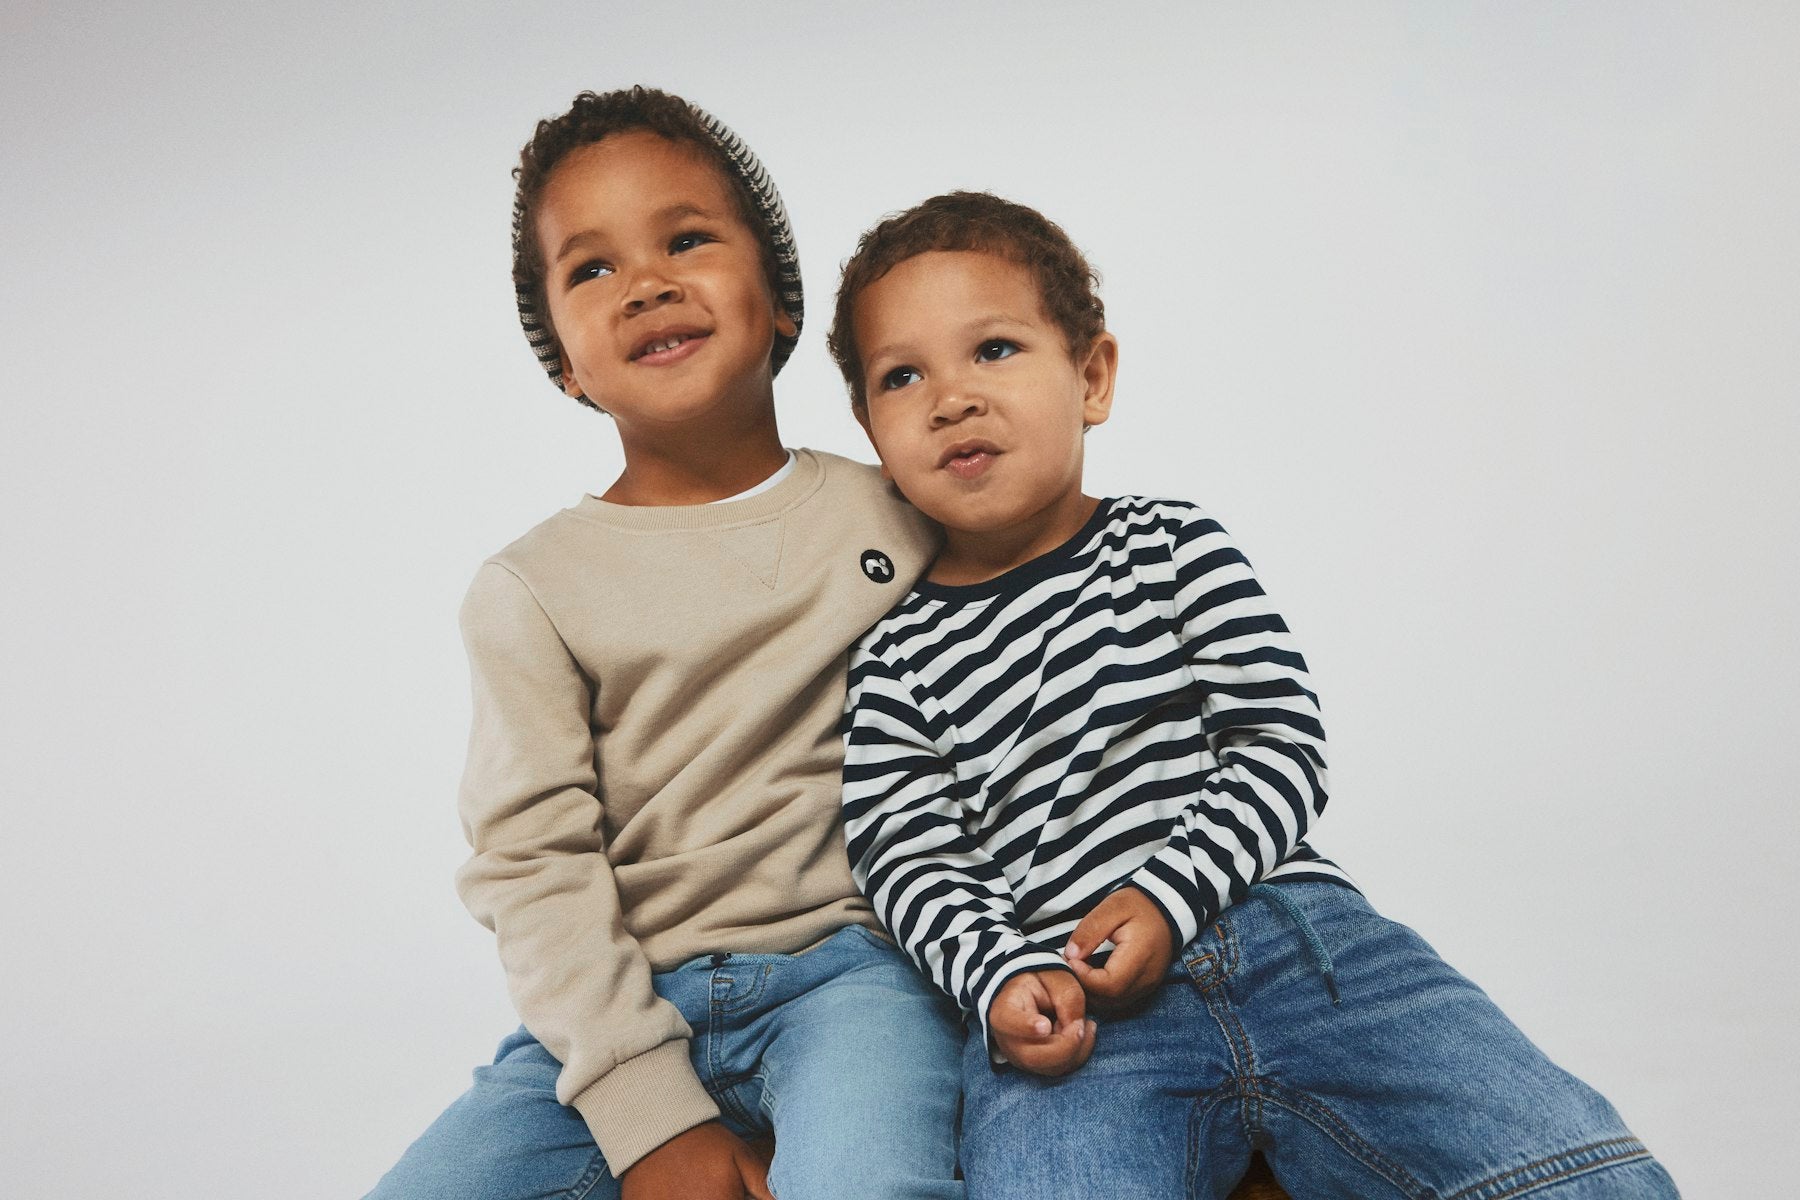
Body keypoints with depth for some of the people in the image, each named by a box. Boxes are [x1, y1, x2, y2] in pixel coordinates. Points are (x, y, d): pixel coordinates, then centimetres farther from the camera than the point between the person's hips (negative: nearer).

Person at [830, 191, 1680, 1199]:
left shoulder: (1174, 546, 10)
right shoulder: (898, 661, 11)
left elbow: (1283, 745, 3)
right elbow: (913, 861, 5)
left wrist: (1168, 892, -11)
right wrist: (1002, 979, -14)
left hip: (1295, 933, 1)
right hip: (1068, 1007, 0)